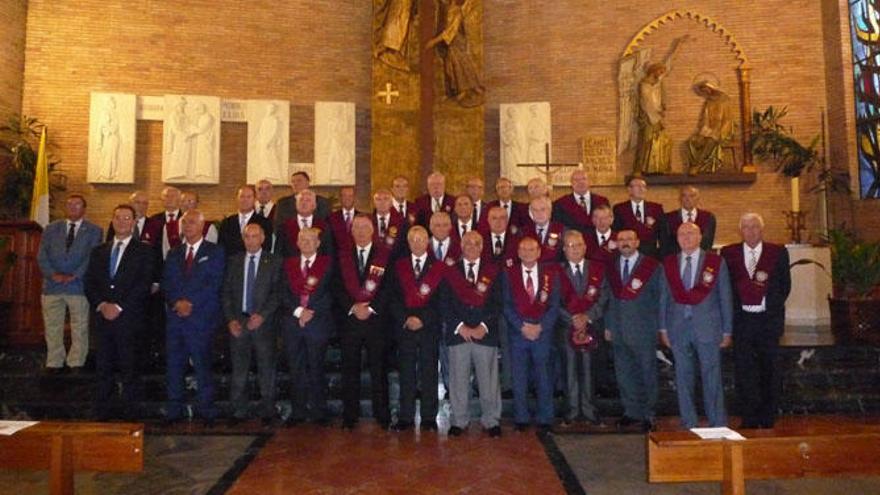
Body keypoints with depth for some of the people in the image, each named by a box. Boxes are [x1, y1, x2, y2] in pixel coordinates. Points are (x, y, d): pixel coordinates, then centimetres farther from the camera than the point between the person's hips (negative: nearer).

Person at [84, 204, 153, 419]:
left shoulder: (144, 251, 3)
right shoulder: (99, 251, 17)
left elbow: (144, 284, -7)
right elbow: (89, 283, 11)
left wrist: (119, 307, -12)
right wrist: (101, 304, -5)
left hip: (129, 317, -4)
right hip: (103, 317, 4)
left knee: (128, 367, 0)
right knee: (104, 367, 7)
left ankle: (128, 414, 7)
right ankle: (102, 414, 15)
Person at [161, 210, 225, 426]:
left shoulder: (214, 252, 4)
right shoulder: (174, 254, 19)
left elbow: (214, 284, -6)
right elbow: (166, 283, 11)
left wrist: (191, 303, -12)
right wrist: (177, 302, -7)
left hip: (201, 317, -4)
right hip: (175, 317, 5)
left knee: (202, 365, -4)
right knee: (174, 365, 5)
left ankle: (207, 411, 6)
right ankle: (173, 411, 14)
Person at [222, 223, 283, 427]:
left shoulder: (274, 262, 2)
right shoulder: (233, 261, 9)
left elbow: (277, 293, -3)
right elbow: (226, 292, 7)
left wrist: (262, 315, -13)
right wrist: (230, 319, -3)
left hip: (263, 321, -2)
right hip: (238, 322, 2)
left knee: (266, 368, 4)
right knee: (238, 369, 6)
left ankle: (267, 412, 14)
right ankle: (238, 412, 16)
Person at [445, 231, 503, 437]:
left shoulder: (493, 271, 9)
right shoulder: (450, 272, 9)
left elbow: (497, 303, 3)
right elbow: (446, 304, 4)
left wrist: (484, 326, -8)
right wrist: (460, 326, -8)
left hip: (486, 333, 0)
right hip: (457, 333, 0)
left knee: (488, 380, 3)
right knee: (458, 380, 4)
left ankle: (491, 421, 15)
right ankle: (459, 421, 16)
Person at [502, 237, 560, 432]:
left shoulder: (550, 274, 6)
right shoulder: (509, 274, 4)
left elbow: (554, 305, 2)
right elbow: (506, 305, -1)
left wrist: (540, 327, -9)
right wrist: (522, 327, -10)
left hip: (543, 333, 0)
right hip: (517, 333, 0)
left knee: (543, 378, 4)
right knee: (519, 379, 4)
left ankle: (544, 419, 15)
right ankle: (521, 419, 14)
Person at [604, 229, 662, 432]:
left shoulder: (651, 266, -4)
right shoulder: (611, 266, 8)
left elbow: (659, 299, -2)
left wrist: (658, 328, -6)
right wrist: (608, 326, 8)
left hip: (644, 331, -4)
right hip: (619, 330, 4)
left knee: (647, 374, 6)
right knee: (623, 373, 9)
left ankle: (647, 415, 18)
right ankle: (632, 413, 22)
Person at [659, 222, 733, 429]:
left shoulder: (716, 262, 1)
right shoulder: (668, 263, 6)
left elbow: (725, 297, 2)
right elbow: (664, 297, 9)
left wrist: (727, 330, 0)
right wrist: (663, 328, 6)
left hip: (708, 328, -2)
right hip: (678, 328, 2)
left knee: (712, 377, 2)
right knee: (683, 377, 8)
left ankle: (718, 425, 14)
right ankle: (688, 424, 20)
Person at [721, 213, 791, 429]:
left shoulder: (778, 252, 5)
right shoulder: (728, 253, 4)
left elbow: (785, 285, 6)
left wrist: (774, 307, -2)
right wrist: (733, 309, -2)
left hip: (769, 320, 0)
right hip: (741, 320, 0)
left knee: (769, 370, 7)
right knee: (743, 371, 0)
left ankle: (768, 419, 19)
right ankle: (749, 419, 9)